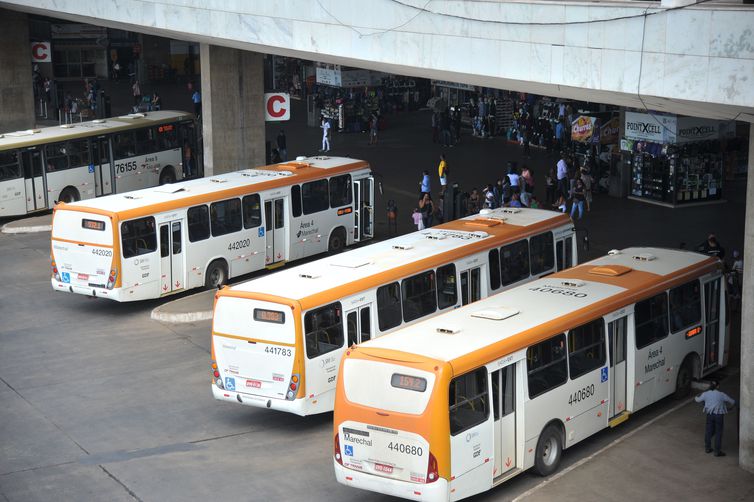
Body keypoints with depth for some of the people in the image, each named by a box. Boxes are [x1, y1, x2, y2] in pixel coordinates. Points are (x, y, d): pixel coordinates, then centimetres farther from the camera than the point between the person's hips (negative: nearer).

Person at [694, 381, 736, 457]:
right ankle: (717, 451, 7)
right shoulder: (721, 395, -9)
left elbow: (698, 400, 17)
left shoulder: (705, 394, -2)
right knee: (718, 433, 4)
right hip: (719, 415, -3)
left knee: (708, 431, 17)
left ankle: (707, 448, 29)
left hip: (710, 415, 3)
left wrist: (696, 397, 42)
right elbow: (732, 402, 1)